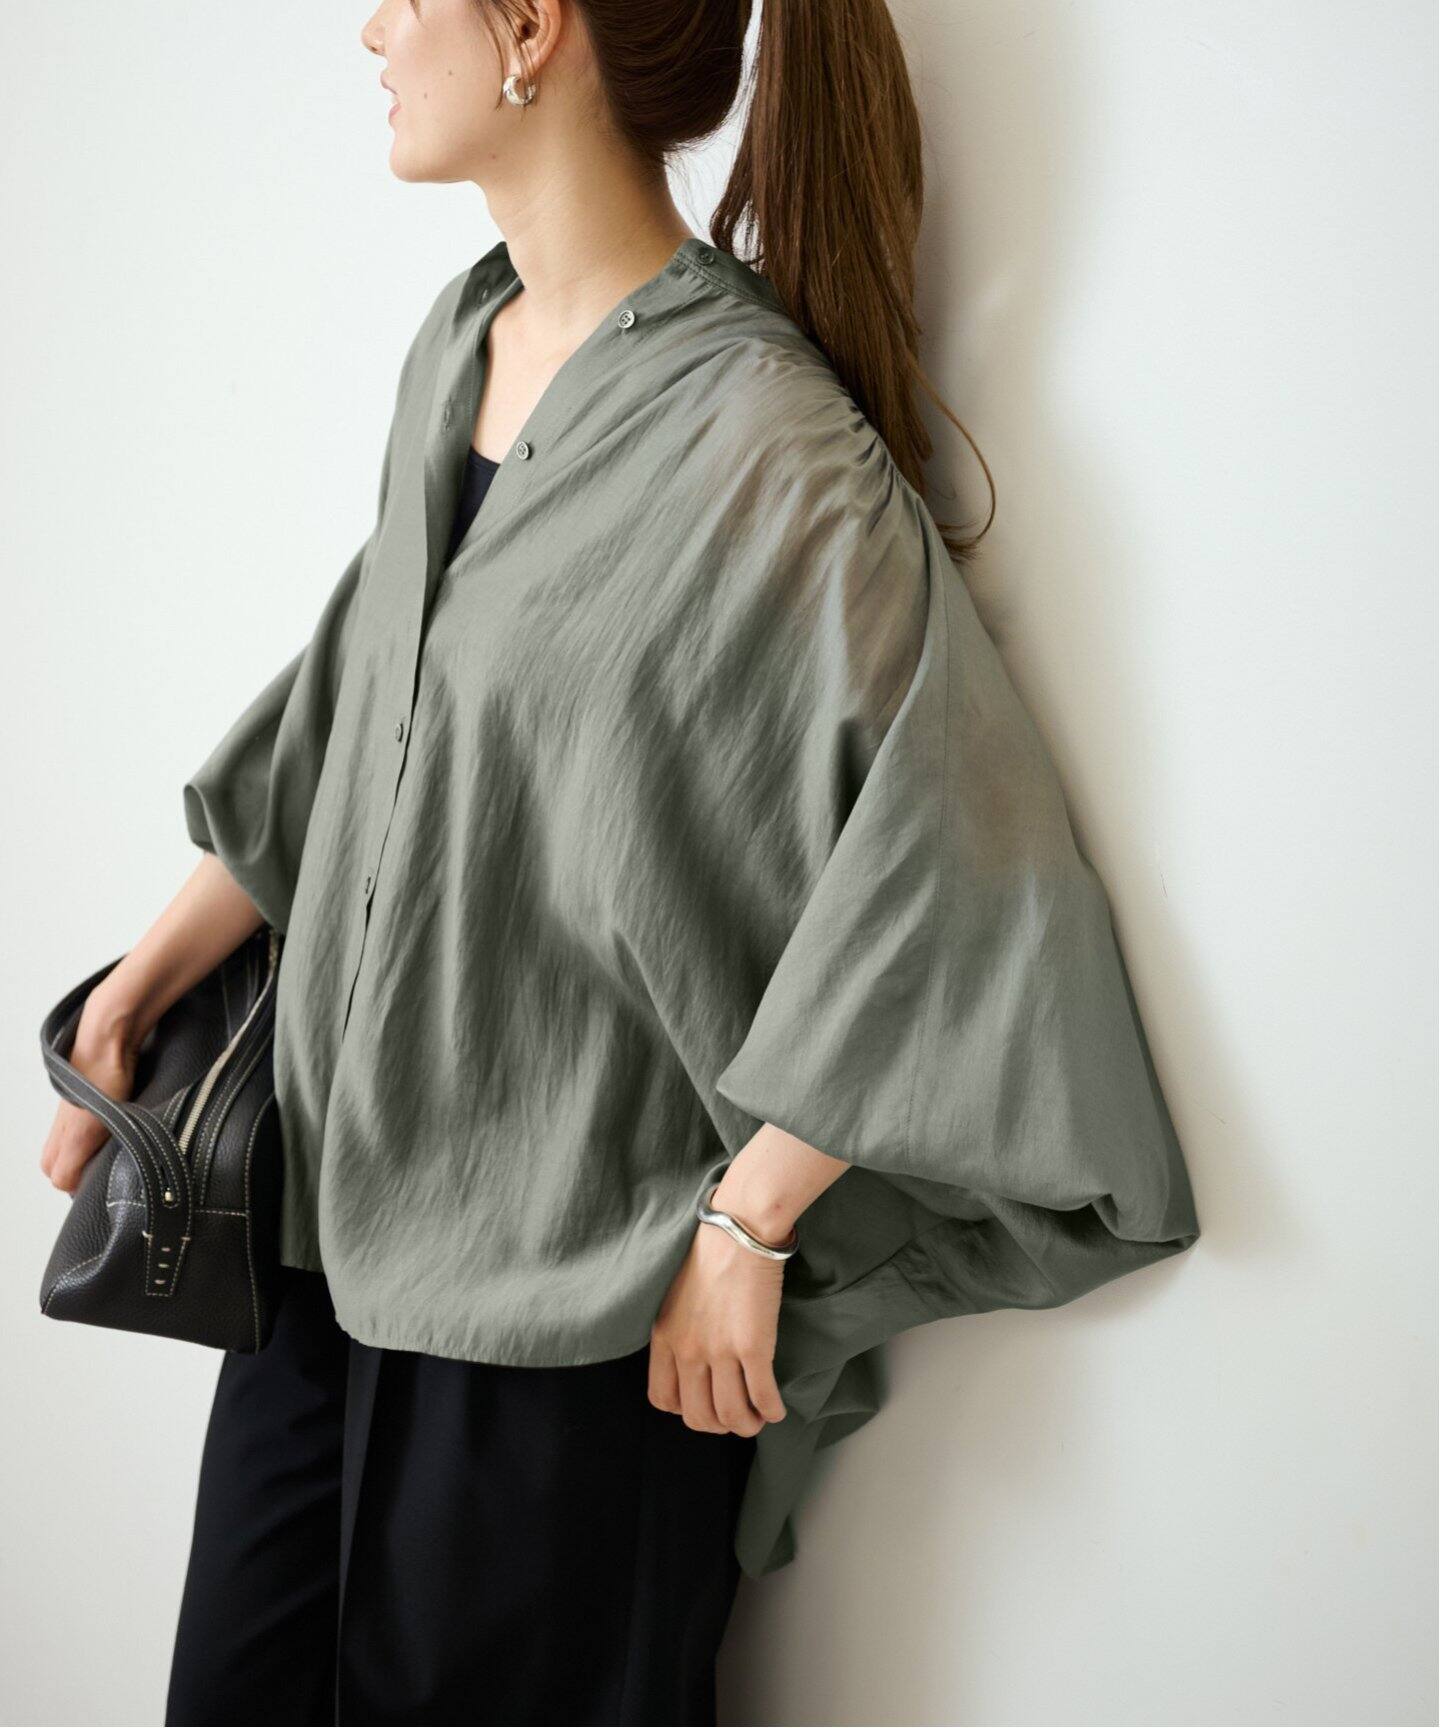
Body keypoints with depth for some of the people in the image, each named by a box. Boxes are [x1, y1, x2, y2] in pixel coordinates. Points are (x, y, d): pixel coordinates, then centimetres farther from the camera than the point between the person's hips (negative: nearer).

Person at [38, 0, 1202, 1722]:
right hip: (340, 1202, 8)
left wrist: (748, 1227, -16)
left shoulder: (762, 449, -21)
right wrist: (150, 974, 14)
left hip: (574, 1309, -8)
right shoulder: (459, 347, 5)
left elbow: (964, 887, -22)